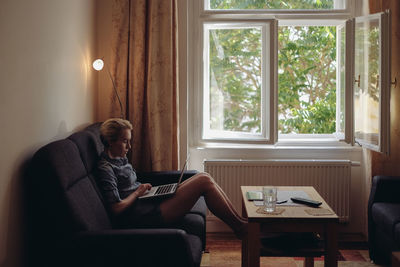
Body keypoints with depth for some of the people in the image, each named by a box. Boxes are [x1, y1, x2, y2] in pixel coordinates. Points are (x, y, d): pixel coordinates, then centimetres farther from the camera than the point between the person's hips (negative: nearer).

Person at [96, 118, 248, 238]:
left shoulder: (120, 159, 16)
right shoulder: (105, 168, -14)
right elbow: (116, 208, -20)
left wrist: (143, 188, 7)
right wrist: (138, 192, -8)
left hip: (149, 203, 10)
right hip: (144, 217, -10)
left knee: (204, 178, 0)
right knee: (204, 181, -15)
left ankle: (237, 219, 3)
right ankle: (239, 227, -2)